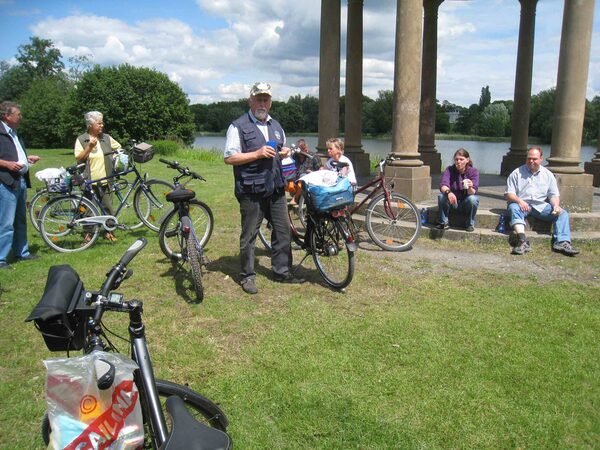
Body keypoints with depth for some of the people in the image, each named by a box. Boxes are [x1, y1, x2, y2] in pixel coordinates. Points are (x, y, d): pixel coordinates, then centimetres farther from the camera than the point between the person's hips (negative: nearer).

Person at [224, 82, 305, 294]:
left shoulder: (276, 126, 18)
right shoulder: (239, 126, -3)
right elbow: (229, 157, -10)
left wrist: (284, 152, 6)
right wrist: (257, 154, -18)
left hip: (276, 189, 6)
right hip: (251, 191, -6)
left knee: (283, 230, 8)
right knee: (249, 235, 2)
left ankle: (283, 272, 21)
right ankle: (247, 276, 15)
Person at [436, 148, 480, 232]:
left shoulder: (473, 171, -13)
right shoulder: (449, 170, -10)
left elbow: (473, 192, -24)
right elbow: (443, 185, -26)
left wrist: (470, 188, -48)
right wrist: (448, 192, -49)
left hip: (466, 203, -1)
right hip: (453, 202, 1)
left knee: (473, 199, -33)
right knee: (441, 196, -28)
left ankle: (470, 224, -9)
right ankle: (443, 223, -8)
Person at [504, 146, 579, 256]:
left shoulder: (548, 174, 15)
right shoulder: (517, 173, 7)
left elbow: (554, 194, 12)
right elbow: (508, 194, 0)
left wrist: (556, 205, -10)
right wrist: (519, 201, -21)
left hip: (541, 206, 3)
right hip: (522, 204, -3)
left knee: (562, 213, -17)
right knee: (513, 208, -36)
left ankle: (562, 242, -30)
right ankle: (523, 242, -51)